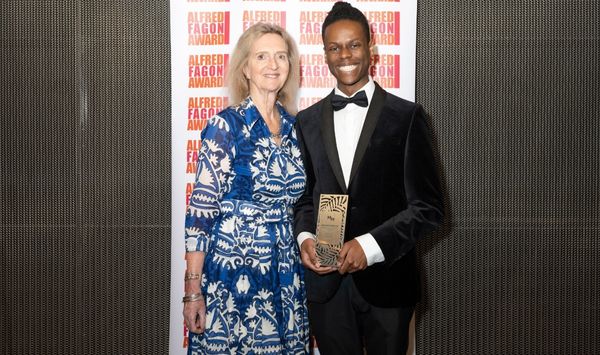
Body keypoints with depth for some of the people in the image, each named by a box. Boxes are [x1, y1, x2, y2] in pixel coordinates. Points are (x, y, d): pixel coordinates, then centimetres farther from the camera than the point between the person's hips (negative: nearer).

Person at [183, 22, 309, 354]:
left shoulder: (294, 126, 5)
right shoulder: (226, 125, -11)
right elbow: (200, 209, -13)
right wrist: (193, 290, -14)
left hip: (286, 276, 5)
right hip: (232, 276, -5)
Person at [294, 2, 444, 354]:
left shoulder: (406, 116, -5)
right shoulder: (307, 121, 6)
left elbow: (428, 206, -7)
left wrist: (371, 245, -17)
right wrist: (305, 236, -7)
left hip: (386, 279, -2)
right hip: (326, 282, 3)